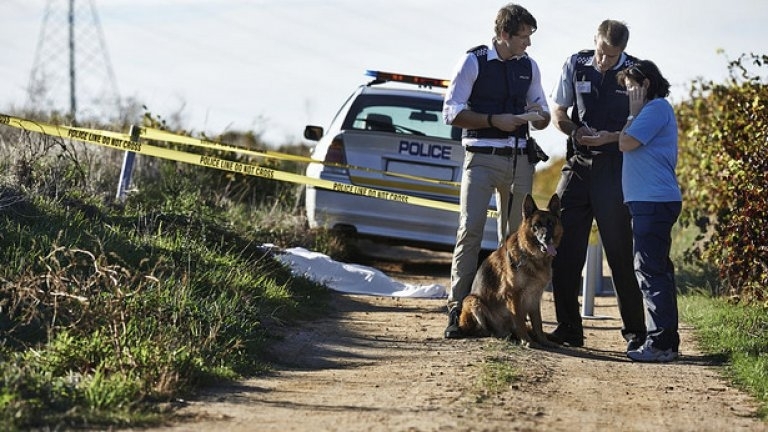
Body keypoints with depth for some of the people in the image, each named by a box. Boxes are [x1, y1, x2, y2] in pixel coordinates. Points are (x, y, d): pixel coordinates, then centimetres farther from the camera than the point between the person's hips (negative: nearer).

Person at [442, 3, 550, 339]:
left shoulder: (528, 66, 11)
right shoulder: (474, 61, -5)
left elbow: (540, 107, 23)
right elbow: (451, 112, -6)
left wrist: (541, 116, -2)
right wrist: (494, 120, -16)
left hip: (520, 159, 5)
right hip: (482, 157, -5)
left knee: (516, 235, 7)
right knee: (470, 229, -14)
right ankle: (457, 309, -12)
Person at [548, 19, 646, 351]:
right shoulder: (576, 65, 4)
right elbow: (558, 115, 12)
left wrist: (610, 137, -18)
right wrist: (575, 131, -9)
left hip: (615, 170, -3)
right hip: (578, 164, 3)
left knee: (620, 251, -1)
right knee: (564, 247, 1)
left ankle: (635, 331, 7)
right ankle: (568, 328, 10)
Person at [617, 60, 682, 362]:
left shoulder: (657, 108, -9)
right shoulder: (654, 110, 22)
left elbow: (626, 143, -14)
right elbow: (627, 143, 26)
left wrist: (634, 113, -3)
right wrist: (635, 113, 18)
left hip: (654, 201, -11)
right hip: (653, 201, 11)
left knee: (651, 271, -12)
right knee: (657, 270, 13)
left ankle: (661, 343, -14)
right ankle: (665, 341, 18)